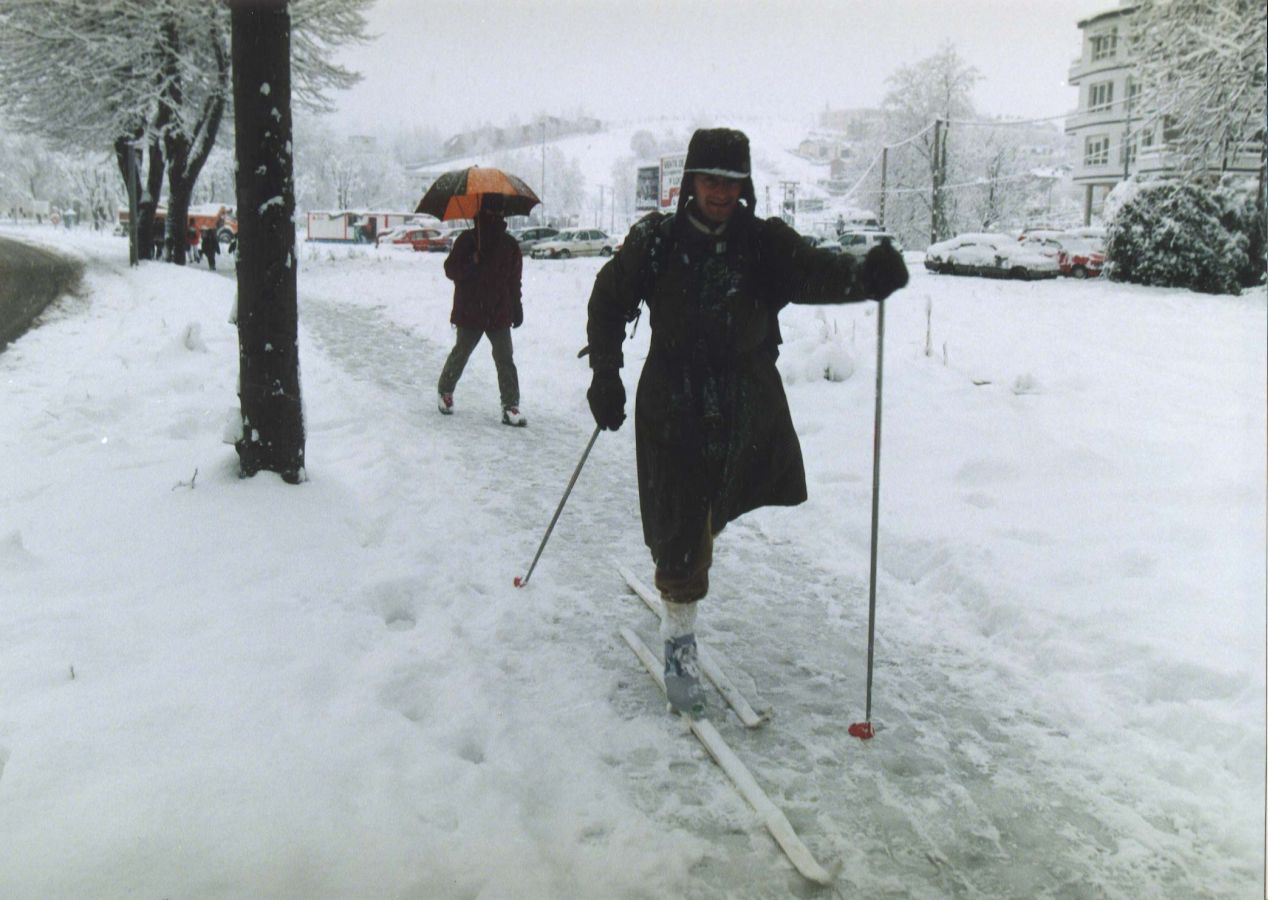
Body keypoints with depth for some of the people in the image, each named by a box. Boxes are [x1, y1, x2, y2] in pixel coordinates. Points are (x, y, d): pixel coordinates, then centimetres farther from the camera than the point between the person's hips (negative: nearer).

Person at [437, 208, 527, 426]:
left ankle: (510, 406, -2)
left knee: (505, 359, -5)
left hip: (499, 313, 2)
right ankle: (444, 391, 32)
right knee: (460, 353, 9)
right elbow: (451, 269, -2)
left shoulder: (509, 244, 7)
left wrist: (517, 307, 11)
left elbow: (514, 279, 14)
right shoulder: (467, 240, -2)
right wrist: (471, 267, -21)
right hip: (469, 311, -2)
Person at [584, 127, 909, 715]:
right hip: (672, 411, -1)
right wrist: (604, 374, 0)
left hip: (747, 412, 2)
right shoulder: (656, 242, -5)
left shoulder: (765, 243, -5)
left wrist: (866, 275, -43)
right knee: (679, 531, -2)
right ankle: (679, 635, 18)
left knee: (704, 513, 16)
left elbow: (815, 273, -22)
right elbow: (608, 299, 7)